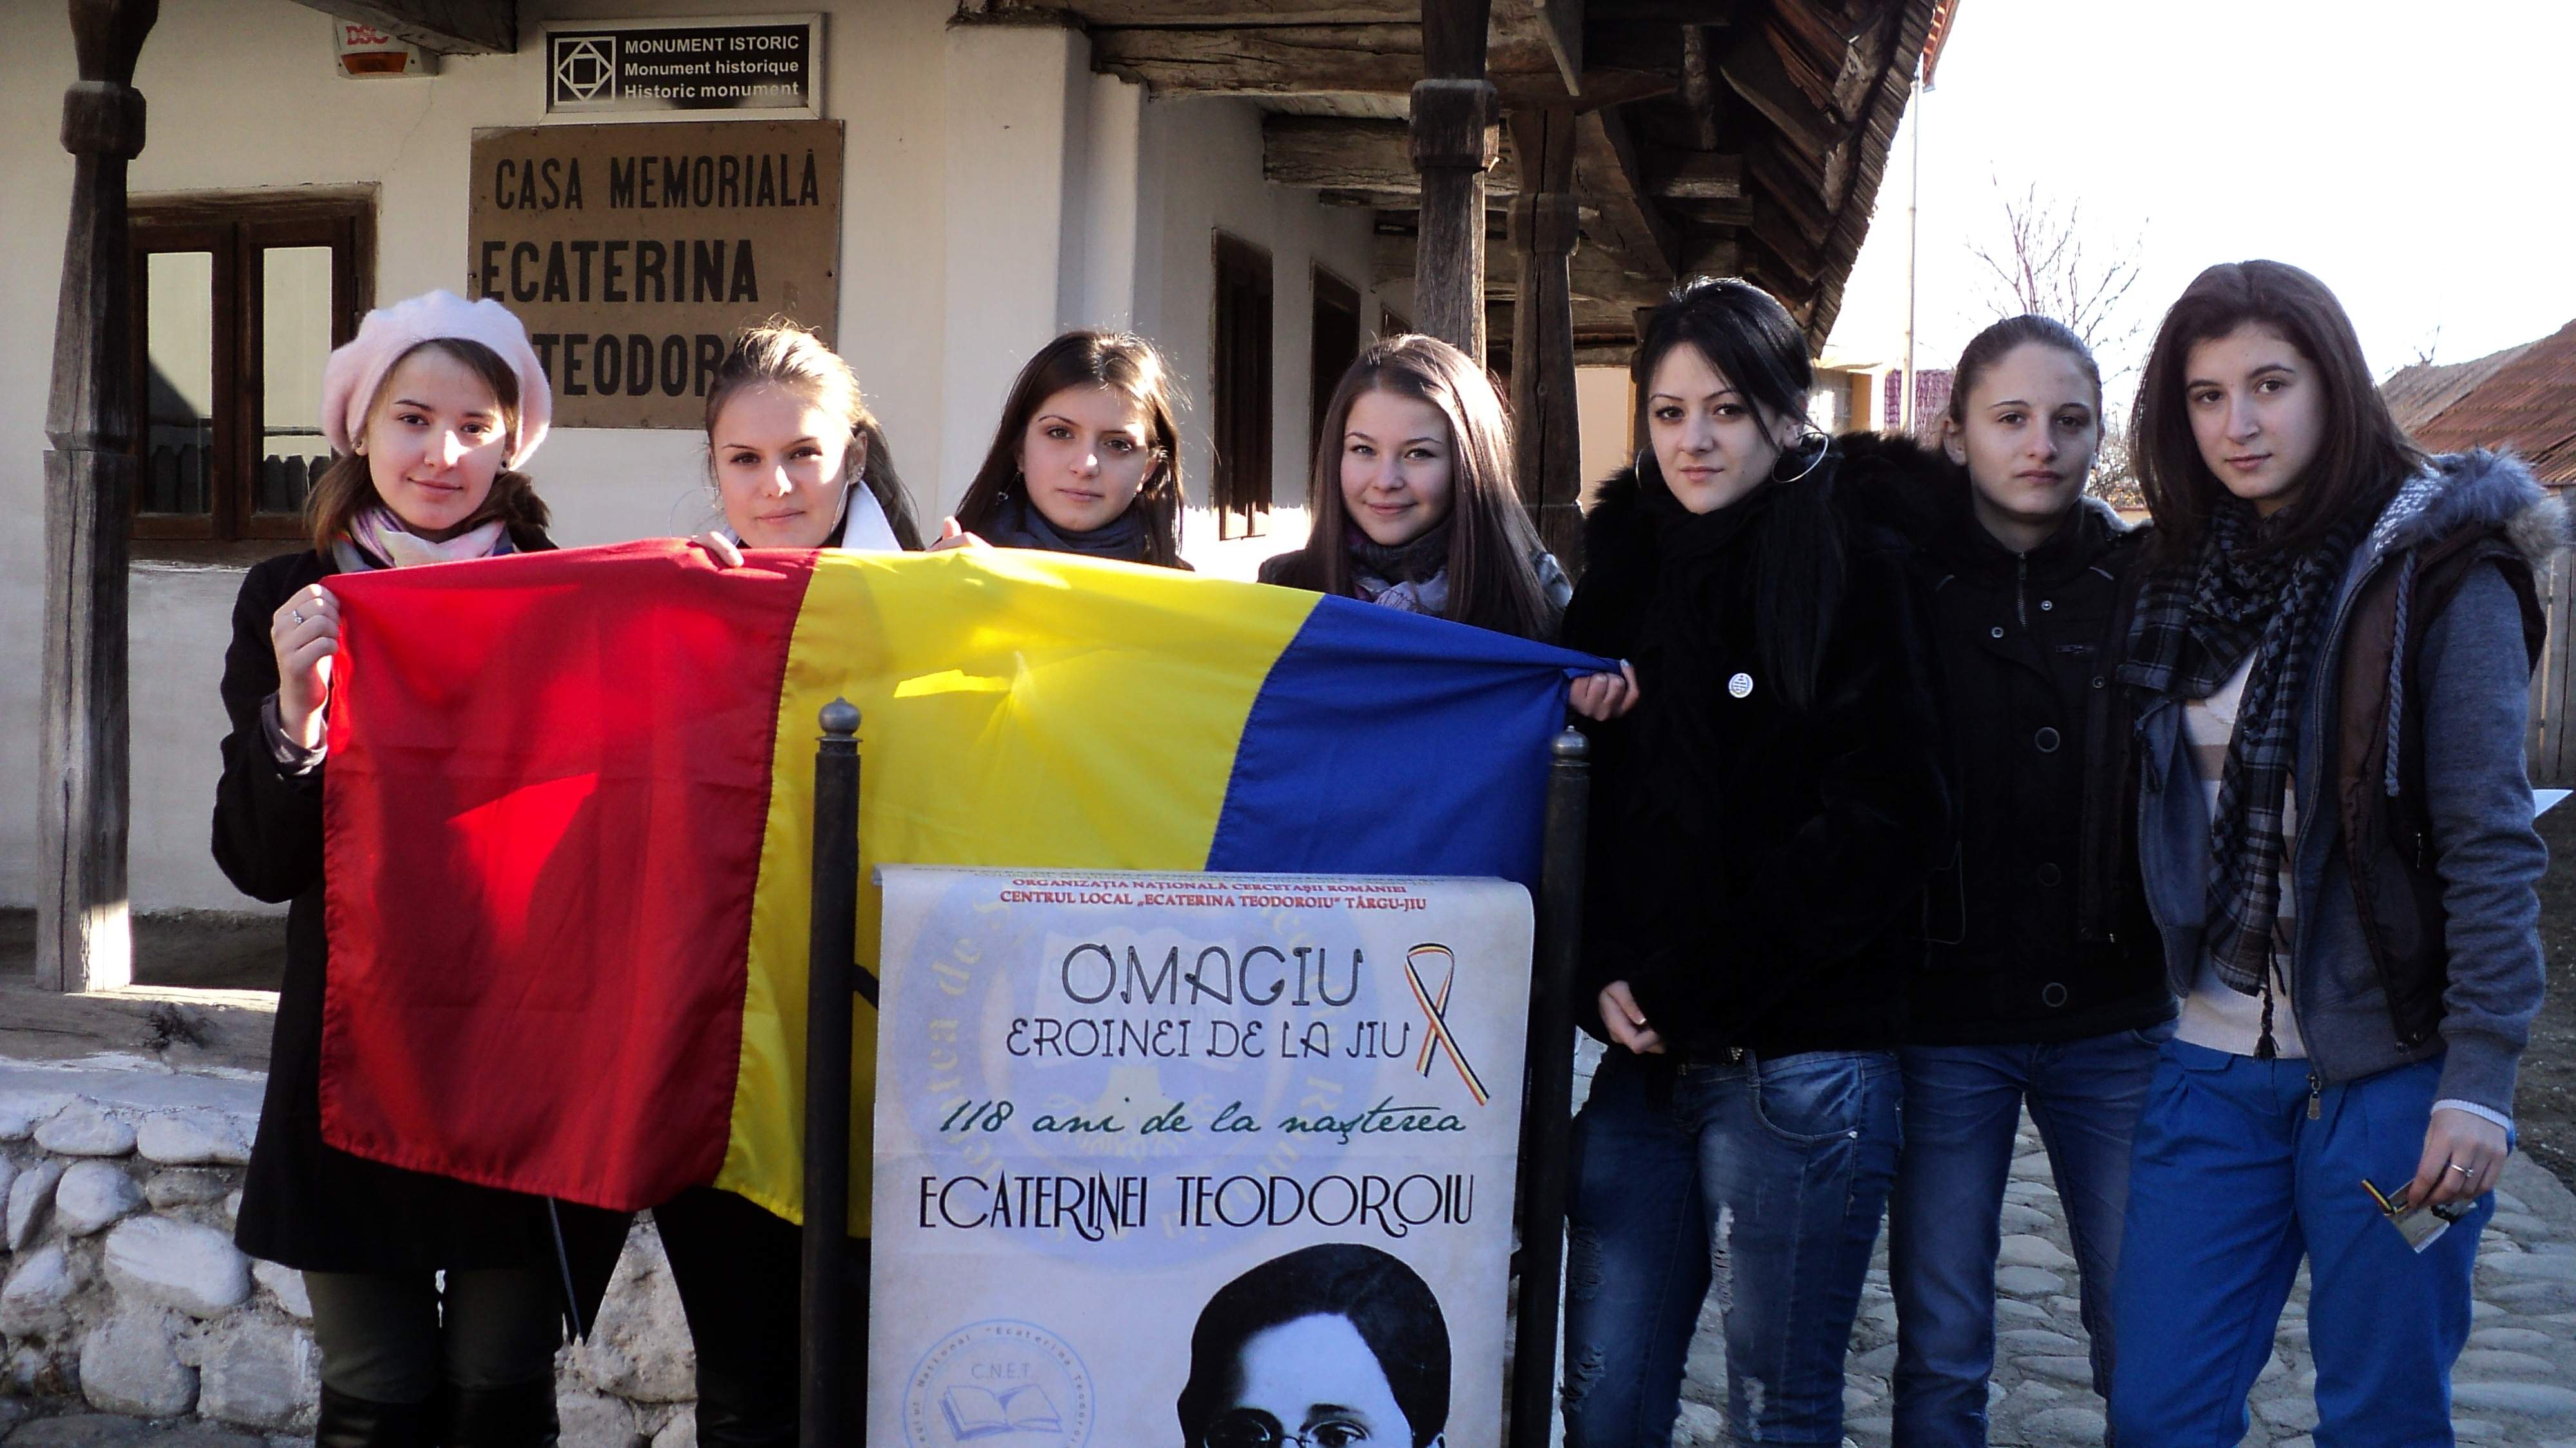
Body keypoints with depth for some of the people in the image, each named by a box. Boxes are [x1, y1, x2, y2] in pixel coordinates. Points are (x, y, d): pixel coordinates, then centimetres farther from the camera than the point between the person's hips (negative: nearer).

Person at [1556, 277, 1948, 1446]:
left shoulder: (1850, 574, -4)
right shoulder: (1624, 571, 13)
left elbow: (1880, 820, -11)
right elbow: (1581, 800, 13)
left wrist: (1702, 993, -12)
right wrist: (1605, 977, -4)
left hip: (1795, 1067, -5)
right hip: (1641, 1050, 5)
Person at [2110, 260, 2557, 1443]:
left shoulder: (2436, 569, -7)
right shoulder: (2186, 574, 9)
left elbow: (2492, 844, -12)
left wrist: (2479, 1080, -18)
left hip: (2391, 1068, -4)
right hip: (2217, 1062, 5)